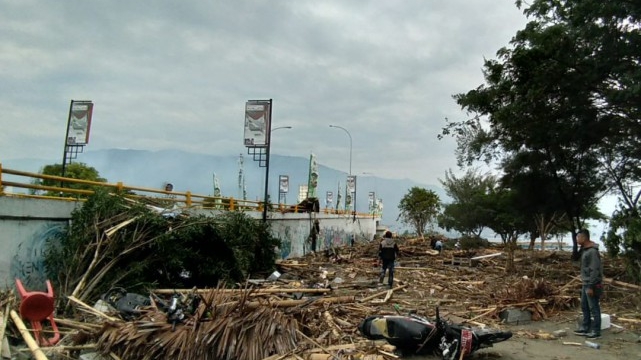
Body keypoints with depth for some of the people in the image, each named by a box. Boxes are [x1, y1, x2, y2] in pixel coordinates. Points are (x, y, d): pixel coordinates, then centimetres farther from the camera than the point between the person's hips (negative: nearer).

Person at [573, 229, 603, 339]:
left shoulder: (592, 251, -20)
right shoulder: (584, 250, 9)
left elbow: (594, 270, -22)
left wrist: (591, 286, -21)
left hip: (592, 285, -10)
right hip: (585, 284, 10)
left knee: (594, 308, 0)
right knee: (584, 306, 16)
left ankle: (596, 331, 9)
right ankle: (585, 328, 25)